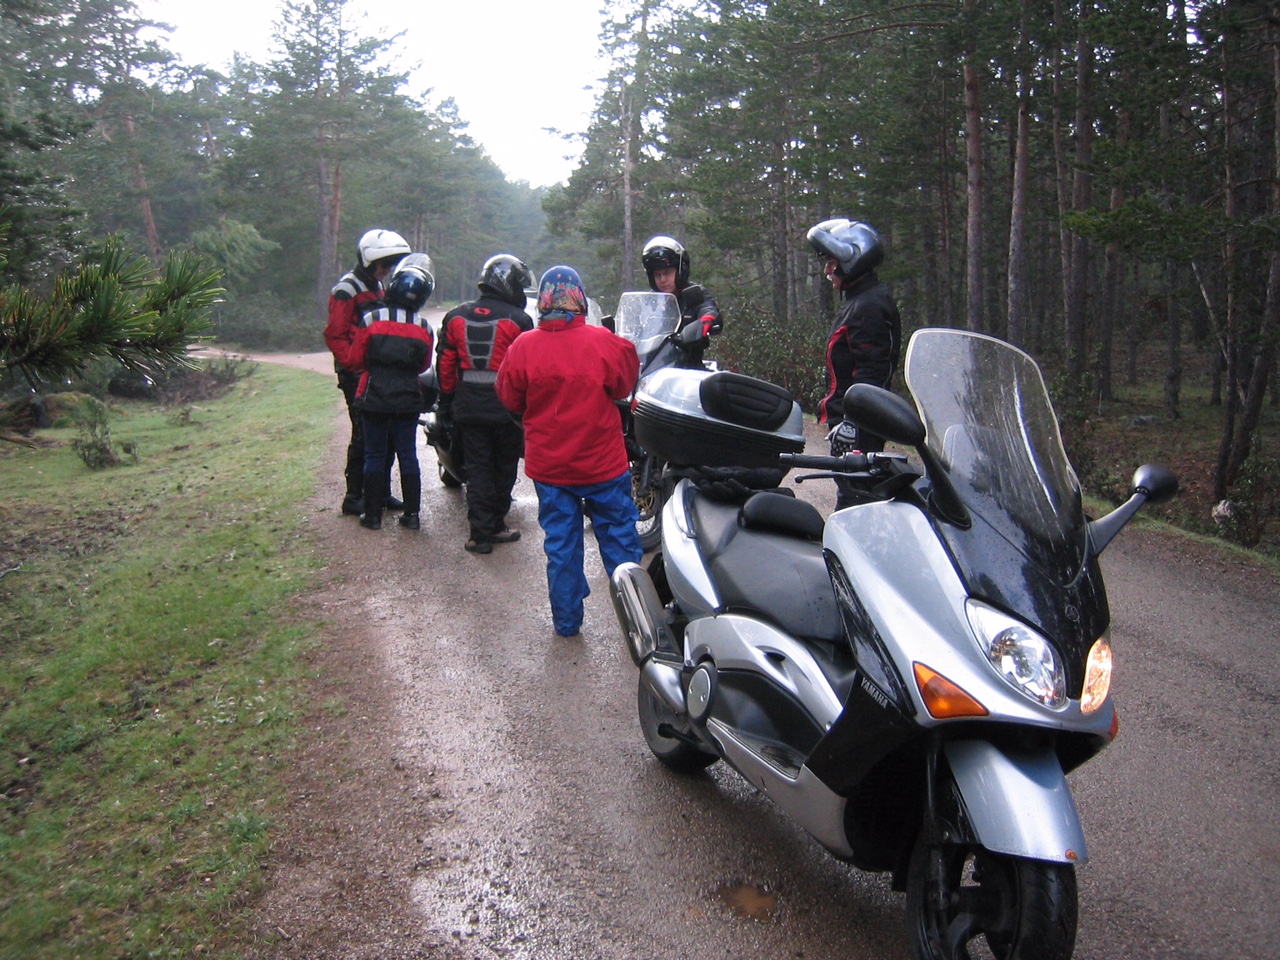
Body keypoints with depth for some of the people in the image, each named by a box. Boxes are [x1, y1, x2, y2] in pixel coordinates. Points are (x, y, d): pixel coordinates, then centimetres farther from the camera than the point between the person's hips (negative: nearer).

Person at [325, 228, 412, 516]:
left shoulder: (378, 289, 19)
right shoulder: (347, 290, -9)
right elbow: (334, 336, -14)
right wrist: (356, 365, -22)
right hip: (357, 375, -8)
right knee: (364, 436, -7)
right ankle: (354, 498, 1)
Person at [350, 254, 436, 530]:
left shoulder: (372, 319, -11)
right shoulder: (424, 329, -5)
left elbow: (357, 358, -4)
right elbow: (424, 365, 6)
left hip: (374, 398, -2)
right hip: (408, 400, 2)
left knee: (374, 456, 8)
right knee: (408, 455, 10)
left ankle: (373, 514, 11)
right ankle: (412, 514, 11)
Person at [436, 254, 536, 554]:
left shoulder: (456, 317, 6)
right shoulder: (518, 320, -7)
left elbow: (445, 365, 8)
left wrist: (447, 400, 17)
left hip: (468, 406, 3)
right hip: (506, 406, -3)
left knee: (477, 468, 8)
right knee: (503, 468, 12)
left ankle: (480, 532, 5)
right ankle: (495, 526, 19)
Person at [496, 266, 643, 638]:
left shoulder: (523, 346, -10)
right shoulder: (605, 342, -13)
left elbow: (510, 400, 2)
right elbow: (624, 387, 3)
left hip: (548, 464, 1)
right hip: (604, 464, -1)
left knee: (560, 544, 12)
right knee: (619, 538, 13)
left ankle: (567, 620, 20)